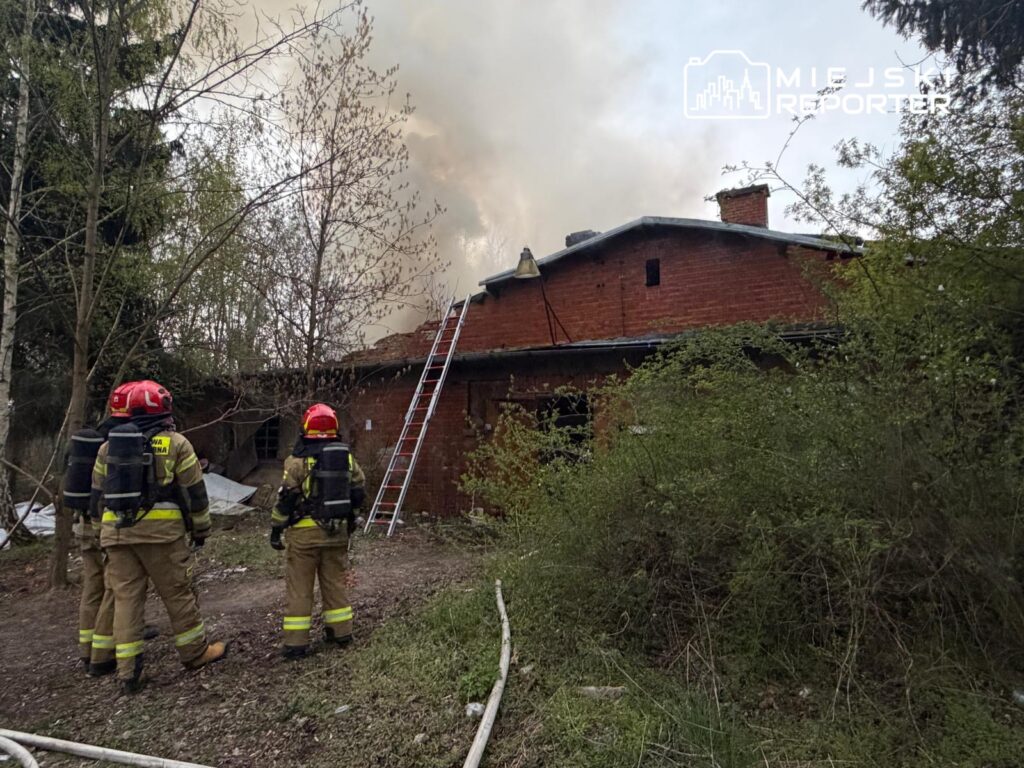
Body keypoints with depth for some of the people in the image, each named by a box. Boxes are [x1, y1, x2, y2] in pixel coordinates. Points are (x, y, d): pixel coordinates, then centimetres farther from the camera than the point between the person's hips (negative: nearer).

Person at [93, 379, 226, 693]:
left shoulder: (109, 445, 14)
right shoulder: (175, 443, -2)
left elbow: (99, 491, 18)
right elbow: (194, 491, -2)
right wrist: (201, 528, 7)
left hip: (116, 531, 5)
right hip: (160, 529, -5)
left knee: (125, 597, 9)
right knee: (178, 593, 6)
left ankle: (128, 670, 12)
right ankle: (195, 652, 19)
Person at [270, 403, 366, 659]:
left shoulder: (299, 459, -11)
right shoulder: (347, 457, 3)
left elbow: (286, 497, -11)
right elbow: (359, 492, 7)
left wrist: (276, 528, -2)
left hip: (306, 531, -4)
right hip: (338, 530, 4)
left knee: (300, 587, 5)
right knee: (335, 582, 17)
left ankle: (296, 642, 9)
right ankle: (341, 632, 24)